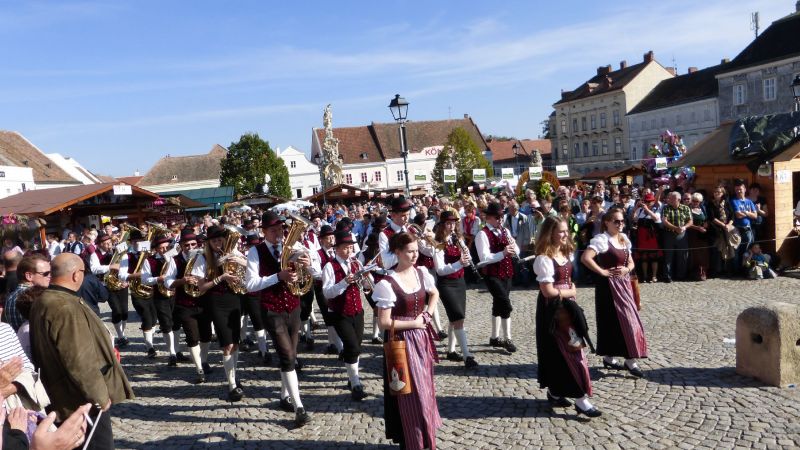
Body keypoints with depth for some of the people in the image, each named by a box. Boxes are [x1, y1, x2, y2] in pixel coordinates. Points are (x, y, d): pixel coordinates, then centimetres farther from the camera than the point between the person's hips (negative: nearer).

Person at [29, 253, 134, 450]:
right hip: (84, 400, -10)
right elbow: (79, 362, -28)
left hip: (61, 396, 10)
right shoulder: (66, 308, -27)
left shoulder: (43, 301, 6)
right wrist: (100, 395, -17)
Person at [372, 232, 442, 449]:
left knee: (424, 388, 16)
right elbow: (384, 323, -18)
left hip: (421, 337, 6)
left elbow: (434, 294, 20)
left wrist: (428, 315, 3)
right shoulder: (387, 284, -20)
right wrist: (413, 323, -15)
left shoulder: (421, 273, 0)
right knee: (410, 393, 2)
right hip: (402, 341, -6)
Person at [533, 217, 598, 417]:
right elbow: (548, 291, -21)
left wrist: (571, 290, 1)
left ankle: (554, 392, 26)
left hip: (566, 306, 8)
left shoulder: (566, 253, 8)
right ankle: (581, 399, -1)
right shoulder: (544, 259, -19)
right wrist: (570, 292, -8)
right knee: (571, 348, -7)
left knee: (559, 351, 14)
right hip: (552, 309, -8)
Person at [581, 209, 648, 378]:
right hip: (609, 285, -8)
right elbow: (585, 258, -28)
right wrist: (602, 272, -21)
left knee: (625, 319, 11)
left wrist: (626, 269, -4)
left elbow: (631, 262, 18)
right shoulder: (601, 239, -14)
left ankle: (609, 357, 21)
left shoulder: (624, 239, 11)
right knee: (614, 320, -7)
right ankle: (630, 361, 1)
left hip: (624, 284, 8)